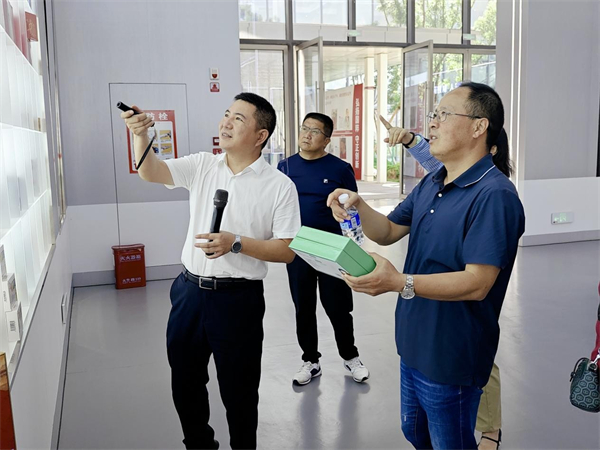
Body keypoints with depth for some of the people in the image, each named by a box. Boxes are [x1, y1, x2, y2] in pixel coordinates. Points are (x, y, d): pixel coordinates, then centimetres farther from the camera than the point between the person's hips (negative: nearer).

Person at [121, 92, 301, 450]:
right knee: (185, 381, 19)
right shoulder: (202, 166, 4)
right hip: (189, 292, 5)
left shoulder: (280, 186, -8)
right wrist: (141, 135, -25)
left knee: (238, 389, 10)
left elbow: (286, 251, -10)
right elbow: (151, 173, -8)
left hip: (238, 298, -4)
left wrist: (236, 243, -21)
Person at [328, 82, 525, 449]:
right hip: (414, 343, 9)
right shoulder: (431, 184, 6)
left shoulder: (494, 195, -24)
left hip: (451, 359, -9)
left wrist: (399, 282, -38)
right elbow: (388, 232, 10)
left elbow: (477, 283, -29)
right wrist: (359, 206, -10)